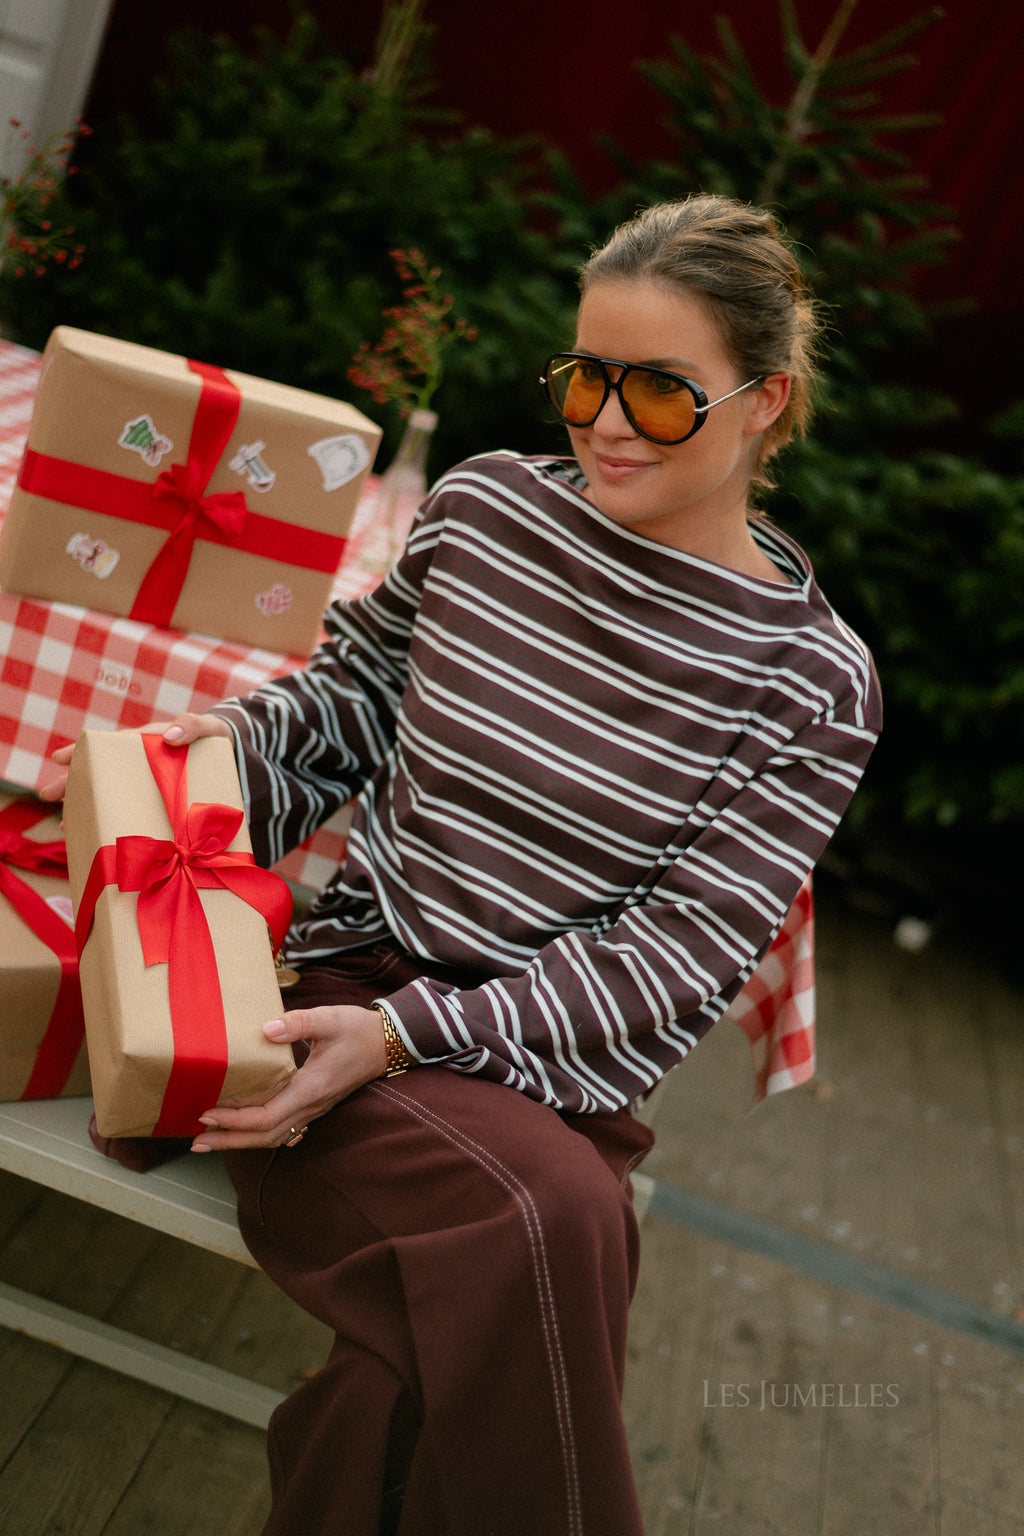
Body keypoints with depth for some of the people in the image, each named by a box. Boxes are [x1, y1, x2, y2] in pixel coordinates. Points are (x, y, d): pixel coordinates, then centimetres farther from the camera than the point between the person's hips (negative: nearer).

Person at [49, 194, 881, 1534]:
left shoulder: (814, 681, -5)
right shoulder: (487, 504, 4)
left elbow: (672, 961, -9)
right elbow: (356, 686, 21)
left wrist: (407, 1032, -19)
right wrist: (236, 735, 0)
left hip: (549, 1069, 0)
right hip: (353, 969, 1)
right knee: (552, 1226, -29)